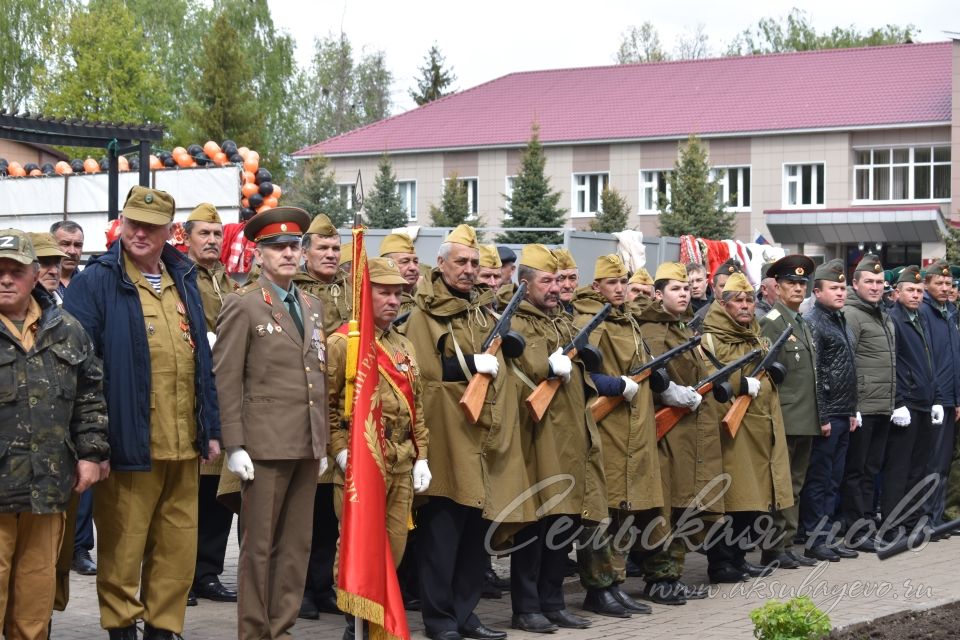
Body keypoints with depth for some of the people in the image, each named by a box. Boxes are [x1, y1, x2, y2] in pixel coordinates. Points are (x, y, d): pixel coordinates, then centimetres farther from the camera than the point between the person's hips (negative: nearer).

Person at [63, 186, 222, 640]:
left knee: (179, 548, 9)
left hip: (183, 447, 6)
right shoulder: (98, 282, -3)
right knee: (122, 548, 2)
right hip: (129, 444, -5)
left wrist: (210, 428, 14)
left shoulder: (183, 280, 15)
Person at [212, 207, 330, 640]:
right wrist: (234, 446, -13)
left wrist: (323, 442, 13)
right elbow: (225, 380, -8)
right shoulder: (242, 305, -4)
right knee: (259, 546, 1)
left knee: (297, 544, 9)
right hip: (266, 444, -6)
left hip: (308, 446, 6)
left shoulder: (312, 305, 15)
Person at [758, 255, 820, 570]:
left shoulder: (803, 325, 17)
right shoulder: (771, 322, -9)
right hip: (784, 419, -8)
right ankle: (773, 549, 1)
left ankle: (787, 544, 17)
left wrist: (818, 415, 18)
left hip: (806, 421, 8)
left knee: (795, 484, 11)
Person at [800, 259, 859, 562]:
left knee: (833, 480, 12)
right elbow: (812, 375, -17)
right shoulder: (812, 322, -12)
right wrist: (822, 417, -18)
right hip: (825, 416, -8)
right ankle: (813, 539, 4)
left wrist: (852, 411, 17)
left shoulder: (841, 321, 16)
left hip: (842, 416, 8)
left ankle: (827, 535, 18)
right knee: (818, 479, -2)